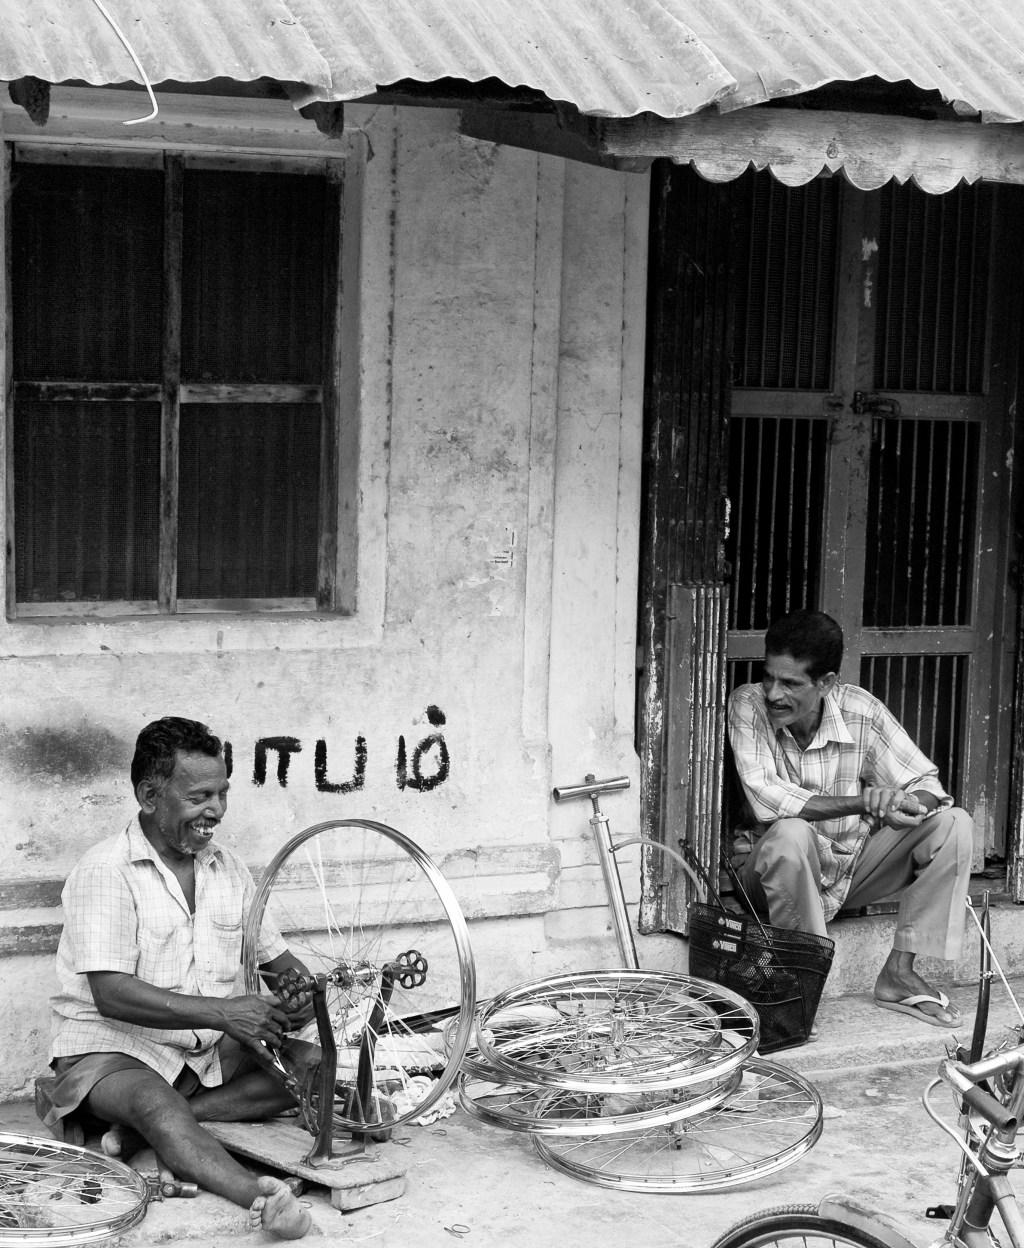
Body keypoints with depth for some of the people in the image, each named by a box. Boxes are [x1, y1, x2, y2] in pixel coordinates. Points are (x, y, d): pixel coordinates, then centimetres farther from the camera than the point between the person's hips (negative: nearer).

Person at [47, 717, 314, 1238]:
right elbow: (112, 995, -21)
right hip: (112, 1049, -7)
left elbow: (278, 961, 17)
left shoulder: (229, 869, 9)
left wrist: (298, 995, -9)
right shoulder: (106, 870, -12)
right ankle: (260, 1198, -65)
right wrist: (222, 1011, -29)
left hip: (209, 1051, 7)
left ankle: (146, 1127, -22)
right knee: (157, 1103, -39)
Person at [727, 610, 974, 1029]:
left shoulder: (861, 712, -13)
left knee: (952, 824, -15)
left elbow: (927, 784, -8)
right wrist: (864, 802, -34)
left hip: (854, 864, 4)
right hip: (777, 868, -3)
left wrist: (906, 803, -34)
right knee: (791, 834, -37)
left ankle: (899, 972, -11)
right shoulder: (748, 704, -18)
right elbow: (767, 800, -29)